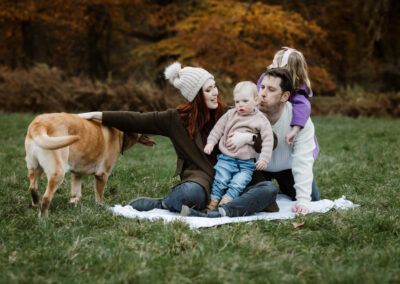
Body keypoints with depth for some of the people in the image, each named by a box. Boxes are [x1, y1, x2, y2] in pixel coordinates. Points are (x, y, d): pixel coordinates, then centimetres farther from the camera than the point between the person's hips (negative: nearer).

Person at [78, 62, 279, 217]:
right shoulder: (177, 118, 3)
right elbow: (136, 121, 6)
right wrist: (96, 115, 4)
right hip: (199, 179, -4)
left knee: (269, 189, -23)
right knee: (191, 193, -40)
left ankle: (220, 214, -38)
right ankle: (162, 205, -9)